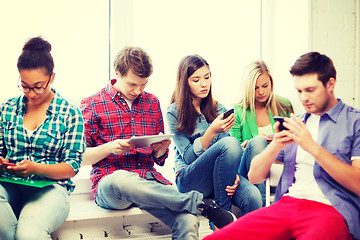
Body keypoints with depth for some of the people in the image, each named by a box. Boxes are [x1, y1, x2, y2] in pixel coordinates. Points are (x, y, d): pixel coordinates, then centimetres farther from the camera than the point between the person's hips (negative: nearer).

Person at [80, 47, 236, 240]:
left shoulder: (152, 103, 17)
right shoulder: (92, 104, 6)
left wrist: (161, 150, -3)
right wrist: (109, 147, -14)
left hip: (150, 179, 2)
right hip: (109, 184, -2)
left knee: (188, 222, -31)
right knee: (122, 179, -42)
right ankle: (198, 202, -30)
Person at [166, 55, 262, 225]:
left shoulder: (218, 109, 14)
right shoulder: (174, 113, -1)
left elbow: (230, 152, 11)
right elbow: (189, 157, -8)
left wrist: (233, 173, -11)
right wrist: (212, 131, -22)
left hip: (221, 177, 4)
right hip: (189, 181, -4)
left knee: (253, 198, -31)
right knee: (231, 143, -31)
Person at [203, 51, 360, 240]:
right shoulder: (296, 124, 23)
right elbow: (254, 176, 19)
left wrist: (313, 147, -10)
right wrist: (274, 147, -1)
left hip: (333, 210, -4)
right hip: (286, 204, 4)